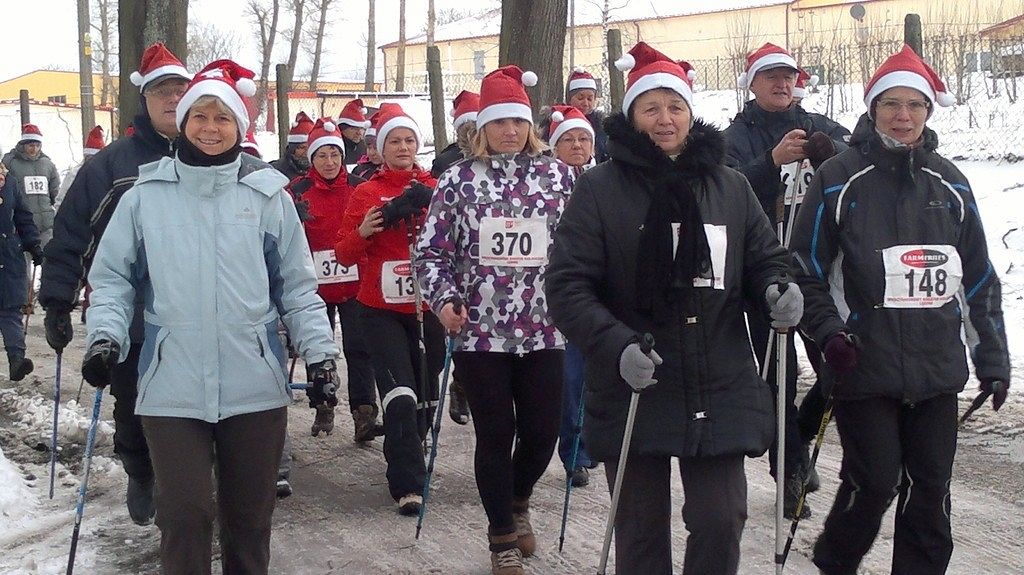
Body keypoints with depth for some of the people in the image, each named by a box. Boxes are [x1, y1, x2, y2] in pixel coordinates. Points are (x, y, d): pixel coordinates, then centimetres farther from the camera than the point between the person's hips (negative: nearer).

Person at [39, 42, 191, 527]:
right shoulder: (112, 164, -2)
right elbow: (70, 234, -2)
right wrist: (57, 302, -5)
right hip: (130, 321, 0)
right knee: (133, 413, 11)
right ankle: (141, 478, 37)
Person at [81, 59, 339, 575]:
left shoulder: (268, 195, 5)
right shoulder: (145, 197, 4)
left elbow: (298, 287, 8)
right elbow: (112, 278, 8)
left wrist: (320, 352, 0)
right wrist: (106, 335, -8)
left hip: (256, 389, 1)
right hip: (172, 389, -1)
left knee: (249, 517, 11)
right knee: (186, 514, -5)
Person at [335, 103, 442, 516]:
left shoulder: (435, 189, 7)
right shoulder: (366, 193, 2)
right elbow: (344, 255, 2)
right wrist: (362, 232, -18)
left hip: (426, 307, 3)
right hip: (382, 309, -2)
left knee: (425, 397, 9)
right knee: (400, 397, -13)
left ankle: (406, 461, 32)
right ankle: (408, 485, -9)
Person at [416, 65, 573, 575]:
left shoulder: (557, 174, 5)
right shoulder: (459, 178, 2)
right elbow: (431, 250, 3)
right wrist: (444, 299, -11)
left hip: (542, 329, 2)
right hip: (479, 331, -1)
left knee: (542, 432, 6)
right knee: (495, 434, 5)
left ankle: (517, 501, 39)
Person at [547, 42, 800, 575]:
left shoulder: (730, 186, 6)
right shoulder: (599, 188, -4)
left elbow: (765, 257, 16)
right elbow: (568, 286, -8)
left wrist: (778, 289, -8)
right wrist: (616, 345, -22)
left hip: (721, 391, 2)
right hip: (632, 391, -2)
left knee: (721, 522, 1)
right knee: (642, 531, 10)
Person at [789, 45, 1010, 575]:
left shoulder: (949, 185, 9)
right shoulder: (839, 179, -2)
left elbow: (978, 278, 14)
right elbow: (806, 268, -1)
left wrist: (992, 359, 12)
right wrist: (829, 331, -13)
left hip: (937, 370, 4)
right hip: (863, 367, -4)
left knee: (929, 491, 6)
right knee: (874, 482, -2)